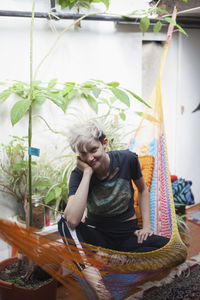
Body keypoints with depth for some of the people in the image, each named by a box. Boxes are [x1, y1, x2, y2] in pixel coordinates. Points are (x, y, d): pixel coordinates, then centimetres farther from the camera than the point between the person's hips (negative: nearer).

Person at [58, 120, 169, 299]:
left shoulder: (127, 159, -12)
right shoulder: (79, 174, -16)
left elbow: (143, 190, 9)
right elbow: (72, 220, -33)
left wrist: (147, 226, -3)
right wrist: (87, 173, -29)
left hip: (127, 234, 1)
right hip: (97, 235, -1)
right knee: (64, 223, -29)